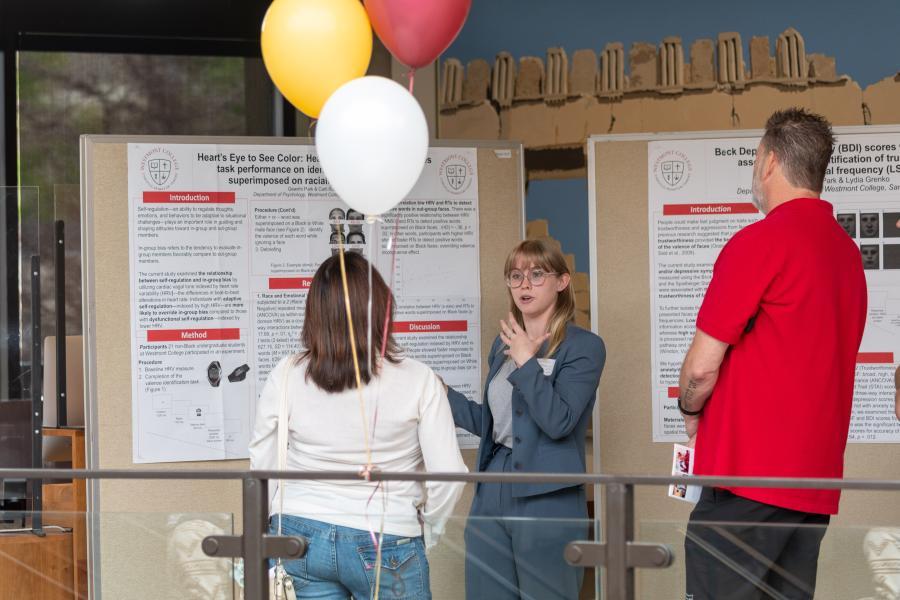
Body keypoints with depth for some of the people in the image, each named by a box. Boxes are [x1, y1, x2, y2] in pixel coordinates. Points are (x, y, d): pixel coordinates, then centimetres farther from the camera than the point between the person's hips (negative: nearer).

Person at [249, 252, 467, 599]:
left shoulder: (285, 376, -6)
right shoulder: (418, 381, -11)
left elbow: (262, 467, 3)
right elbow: (448, 478, -10)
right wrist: (424, 533, 7)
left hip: (301, 540, 2)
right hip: (385, 548, -2)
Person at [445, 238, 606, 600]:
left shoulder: (583, 347, -7)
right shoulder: (503, 345, 13)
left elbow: (558, 421, -20)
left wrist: (526, 361, -13)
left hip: (548, 500, -6)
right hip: (493, 490, 7)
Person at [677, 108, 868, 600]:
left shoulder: (760, 241, -12)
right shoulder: (847, 251, 13)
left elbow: (702, 365, -12)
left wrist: (690, 412, 9)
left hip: (748, 474, -8)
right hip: (818, 475, 8)